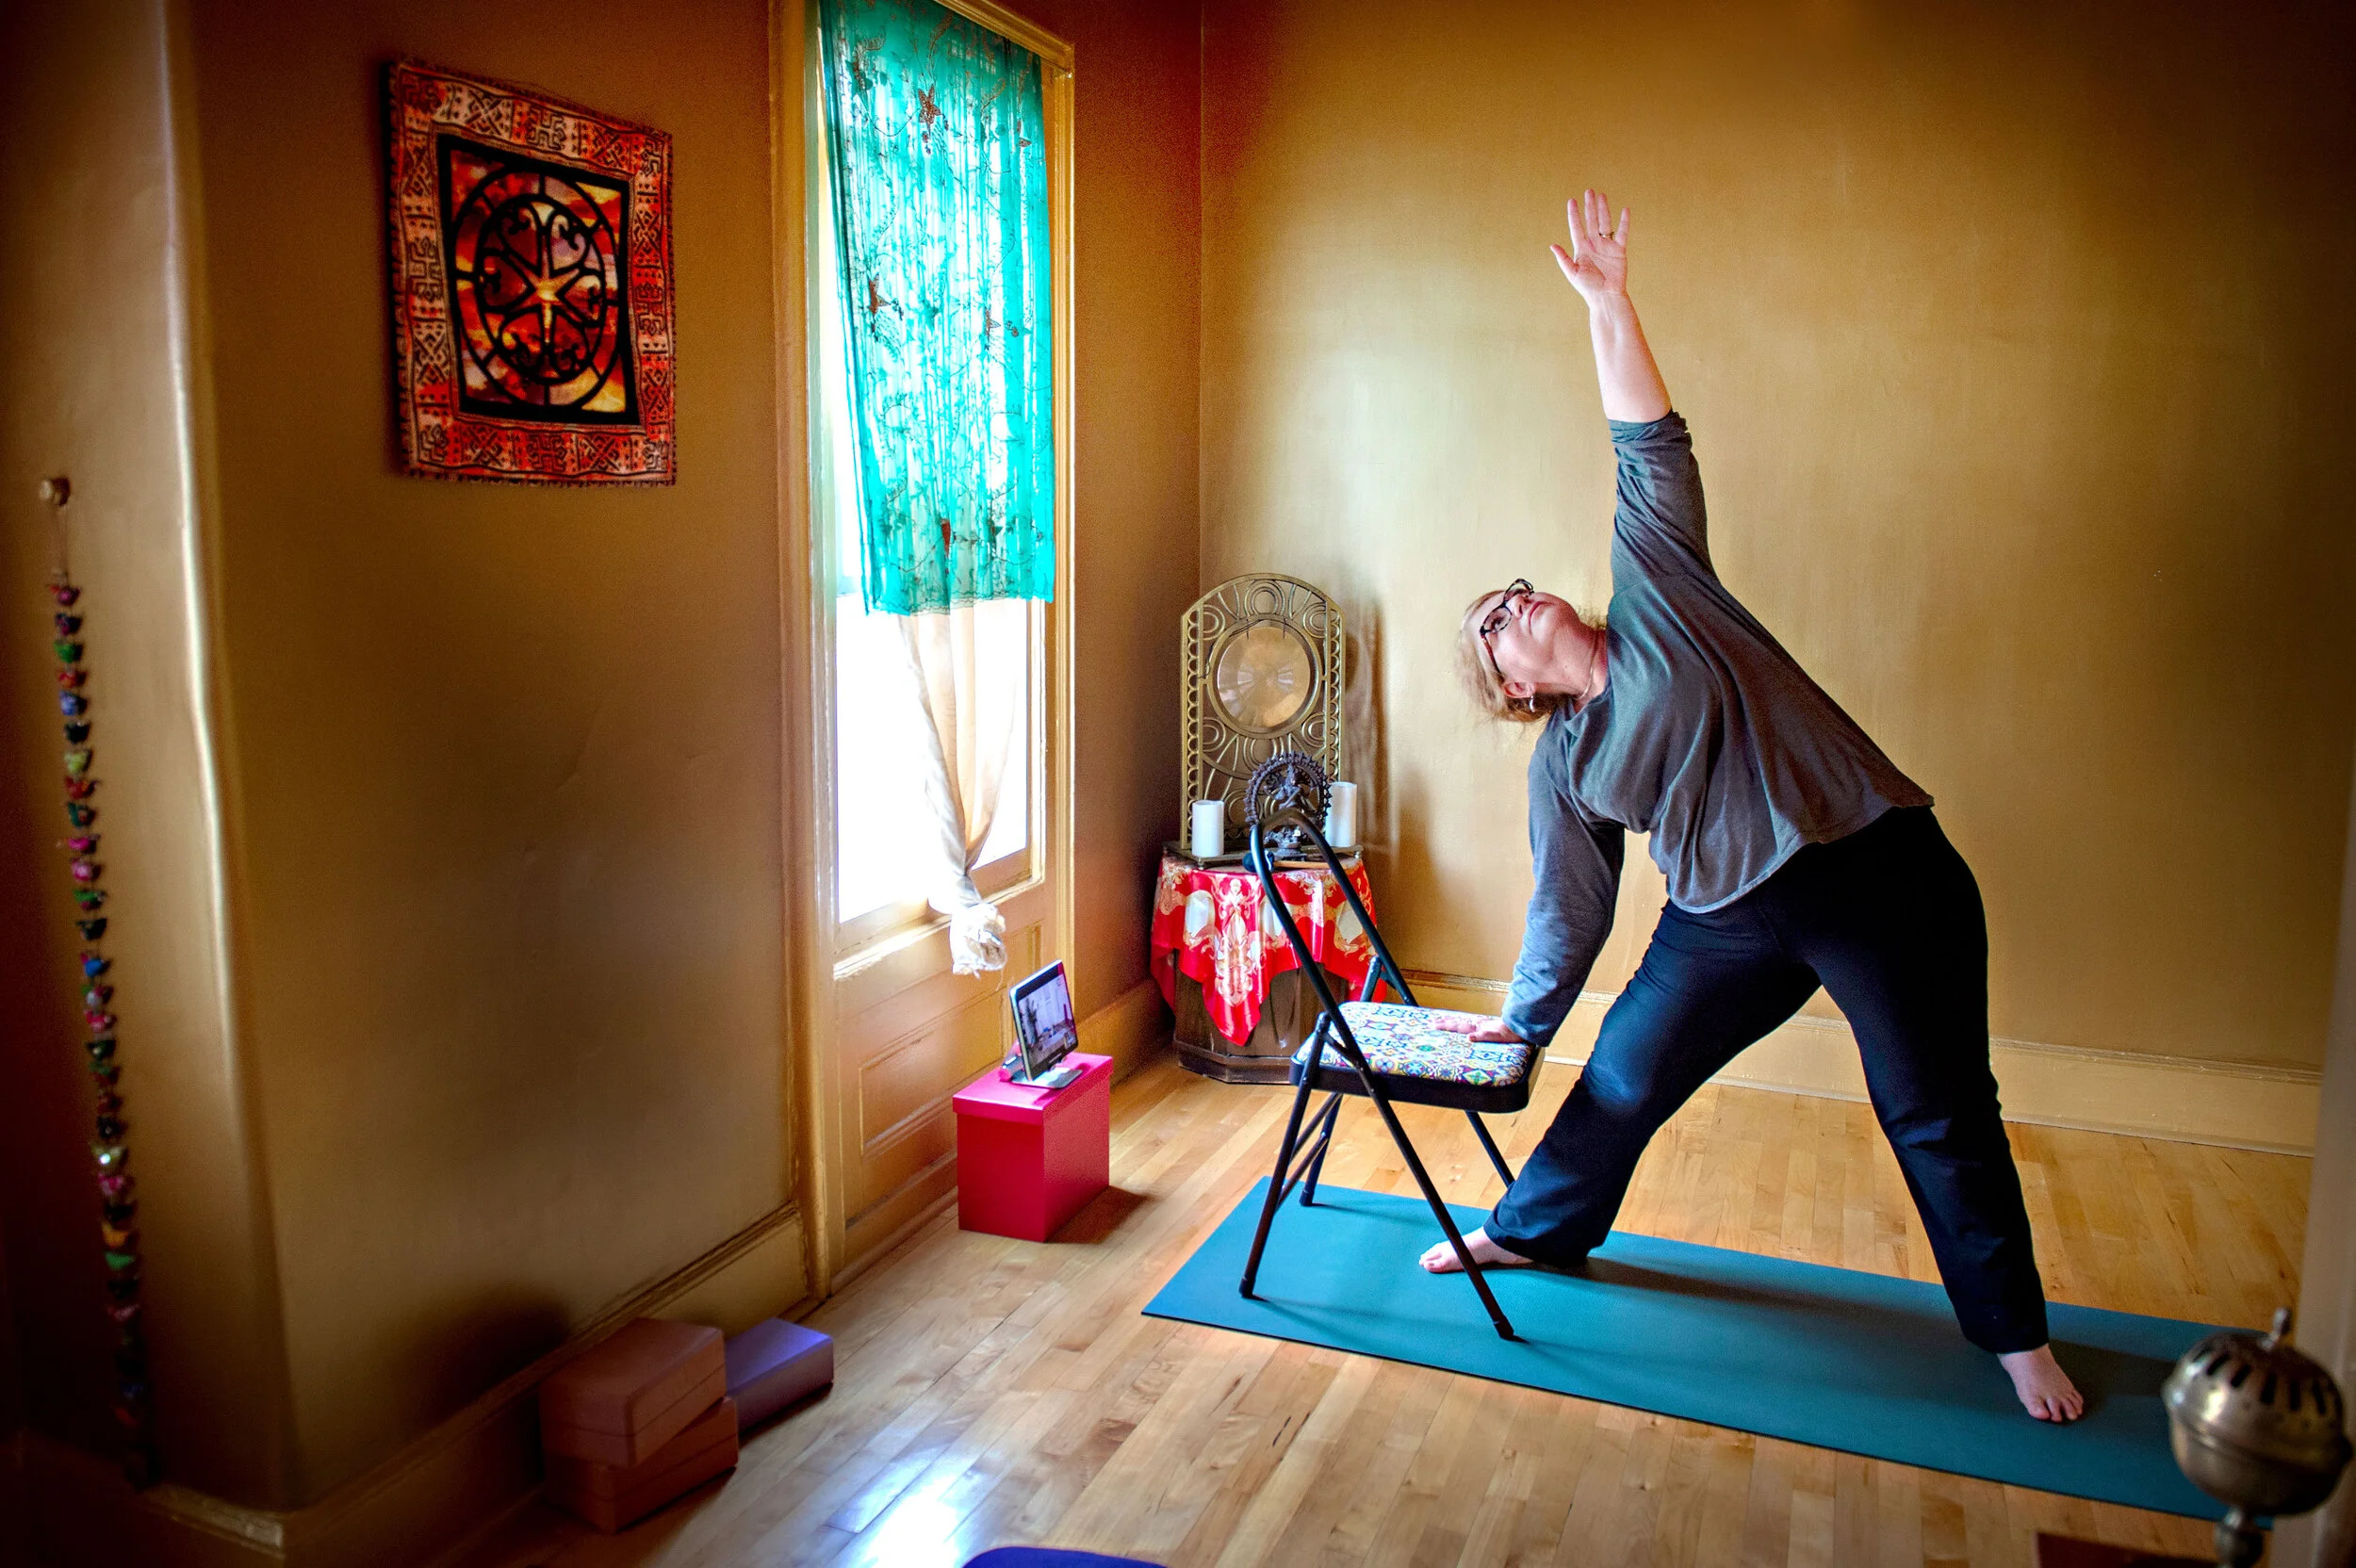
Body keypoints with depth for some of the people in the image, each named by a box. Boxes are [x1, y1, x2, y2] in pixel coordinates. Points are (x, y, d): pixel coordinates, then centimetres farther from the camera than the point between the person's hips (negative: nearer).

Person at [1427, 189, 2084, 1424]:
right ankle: (1529, 1230, 34)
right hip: (1730, 920, 3)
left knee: (1938, 1115, 6)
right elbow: (1569, 906, 12)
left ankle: (2015, 1334, 25)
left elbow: (1650, 457, -4)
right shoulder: (1563, 763, 6)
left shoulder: (1655, 596, 0)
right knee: (1621, 1077, 11)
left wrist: (1608, 305, -9)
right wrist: (1522, 1016, 16)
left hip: (1879, 872, -3)